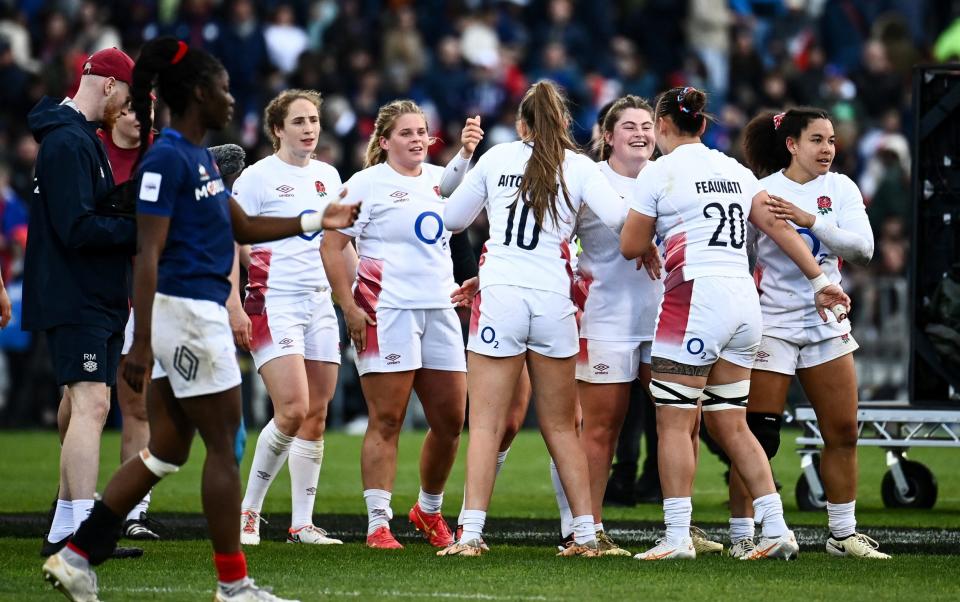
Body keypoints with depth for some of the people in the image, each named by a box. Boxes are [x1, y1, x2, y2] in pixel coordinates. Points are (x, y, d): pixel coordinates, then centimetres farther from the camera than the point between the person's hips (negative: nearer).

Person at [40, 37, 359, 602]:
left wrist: (318, 221, 20)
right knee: (224, 446, -1)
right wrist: (141, 342, -22)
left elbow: (243, 227, 24)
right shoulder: (168, 159, -15)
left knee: (167, 451, 10)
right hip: (187, 313, -10)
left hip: (200, 315, 10)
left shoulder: (200, 157, 14)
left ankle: (76, 556, 10)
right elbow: (148, 255, -19)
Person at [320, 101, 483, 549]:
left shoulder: (438, 179, 15)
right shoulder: (367, 184, -2)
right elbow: (331, 247, -4)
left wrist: (468, 150, -25)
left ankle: (429, 511, 26)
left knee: (451, 421, 7)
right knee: (386, 422, -6)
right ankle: (378, 524, -4)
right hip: (385, 313, -6)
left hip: (440, 311, 6)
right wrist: (349, 308, -12)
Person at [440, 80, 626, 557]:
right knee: (561, 427, 12)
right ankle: (585, 532, 11)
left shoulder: (496, 158, 7)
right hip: (553, 300, 1)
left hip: (499, 297, -1)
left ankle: (471, 534, -11)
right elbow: (617, 217, -11)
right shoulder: (577, 166, 4)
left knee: (486, 424, -2)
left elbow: (453, 218, 15)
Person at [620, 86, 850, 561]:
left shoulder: (659, 172, -2)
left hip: (695, 297, -7)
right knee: (729, 424, 12)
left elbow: (630, 246, 2)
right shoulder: (733, 170, 15)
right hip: (744, 299, 7)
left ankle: (677, 536, -7)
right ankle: (776, 530, 5)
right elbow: (778, 226, 11)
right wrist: (819, 282, 13)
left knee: (674, 423, -2)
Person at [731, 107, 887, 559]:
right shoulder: (761, 191, -8)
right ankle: (741, 534, -1)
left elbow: (862, 247, -10)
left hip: (826, 323, 5)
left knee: (843, 433, 7)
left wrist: (810, 220, -22)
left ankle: (843, 533, 18)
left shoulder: (840, 188, 3)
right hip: (772, 322, -5)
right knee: (759, 436, -7)